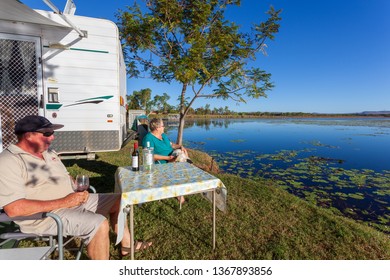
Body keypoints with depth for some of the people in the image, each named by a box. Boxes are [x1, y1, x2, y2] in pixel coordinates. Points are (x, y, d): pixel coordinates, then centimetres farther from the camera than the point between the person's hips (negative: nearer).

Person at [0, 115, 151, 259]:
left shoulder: (48, 152, 11)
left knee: (117, 200, 6)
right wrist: (63, 202, -25)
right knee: (99, 224, -29)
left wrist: (80, 190, -4)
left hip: (73, 200, 9)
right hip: (45, 215, -9)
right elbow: (14, 209, -26)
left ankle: (126, 245, 22)